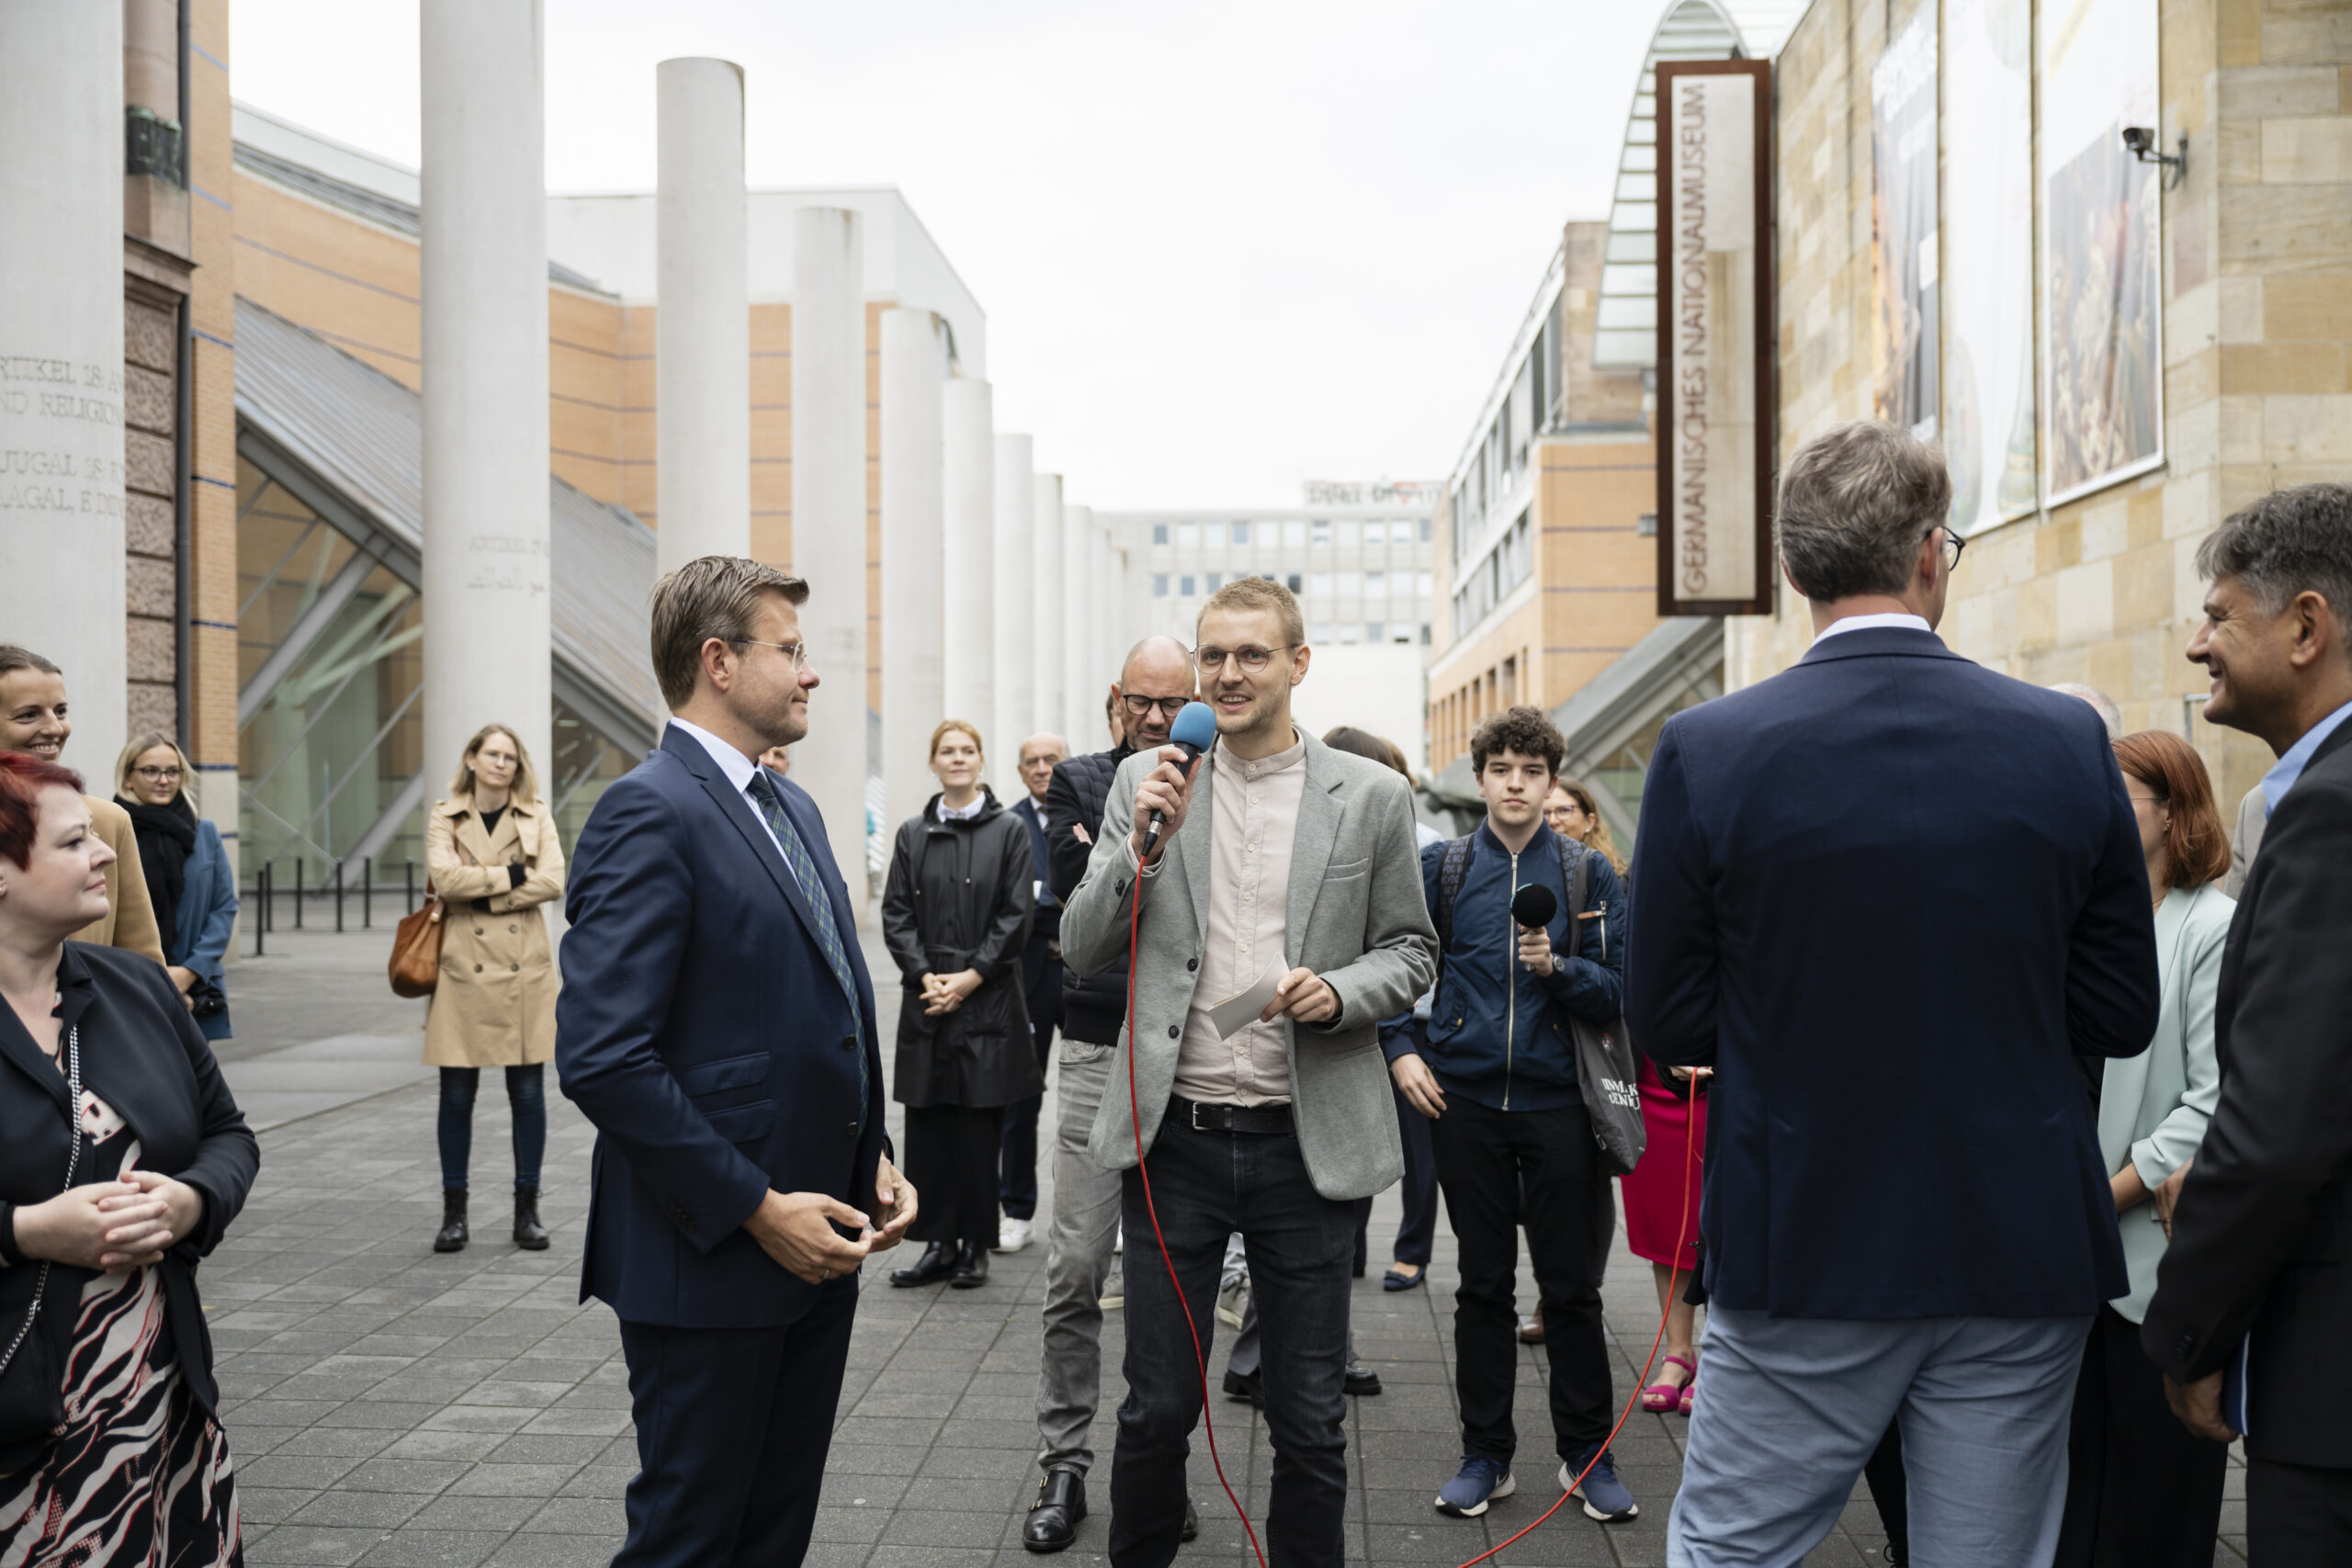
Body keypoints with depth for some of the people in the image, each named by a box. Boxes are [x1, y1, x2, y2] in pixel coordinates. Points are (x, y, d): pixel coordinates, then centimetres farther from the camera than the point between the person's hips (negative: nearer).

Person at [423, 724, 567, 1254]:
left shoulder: (537, 817, 8)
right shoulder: (444, 817, 6)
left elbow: (552, 882, -7)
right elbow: (445, 876, -12)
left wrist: (481, 892, -10)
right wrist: (510, 875, -10)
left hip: (524, 970, 1)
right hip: (465, 968, -1)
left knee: (527, 1092, 3)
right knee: (457, 1095, 3)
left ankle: (527, 1211, 13)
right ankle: (454, 1213, 14)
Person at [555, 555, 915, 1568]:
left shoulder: (793, 809, 14)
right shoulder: (649, 812, -16)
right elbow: (601, 1057, -23)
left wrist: (873, 1159, 8)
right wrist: (759, 1208, -19)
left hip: (816, 1245, 9)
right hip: (711, 1259, -8)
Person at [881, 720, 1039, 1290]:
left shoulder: (1008, 830, 2)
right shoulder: (912, 834, 10)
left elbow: (1016, 916, -3)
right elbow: (896, 914, 6)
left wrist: (970, 976, -11)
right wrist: (924, 974, -9)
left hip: (988, 1000, -3)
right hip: (926, 1002, 3)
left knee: (979, 1129, 1)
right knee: (928, 1128, 4)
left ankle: (975, 1246, 10)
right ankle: (938, 1243, 13)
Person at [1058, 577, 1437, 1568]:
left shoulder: (1371, 797, 1)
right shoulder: (1146, 782, 4)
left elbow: (1411, 954, 7)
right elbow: (1082, 953, 3)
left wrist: (1338, 992, -13)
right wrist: (1142, 844, -13)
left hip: (1308, 1143, 0)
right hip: (1174, 1139, 1)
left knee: (1310, 1423, 10)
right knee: (1156, 1410, 10)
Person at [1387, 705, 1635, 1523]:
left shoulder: (1590, 872, 2)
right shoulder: (1439, 867, 4)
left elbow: (1617, 992, -1)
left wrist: (1557, 967, -18)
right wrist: (1399, 1051, -1)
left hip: (1558, 1102, -1)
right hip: (1467, 1100, 1)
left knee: (1571, 1287, 5)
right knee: (1483, 1284, 9)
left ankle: (1586, 1453, 21)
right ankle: (1486, 1453, 21)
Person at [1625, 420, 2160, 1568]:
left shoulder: (1705, 751, -11)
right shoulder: (2068, 741, -5)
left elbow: (1664, 1021, -6)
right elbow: (2121, 1014, 1)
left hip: (1802, 1255, -2)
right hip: (2024, 1256, 2)